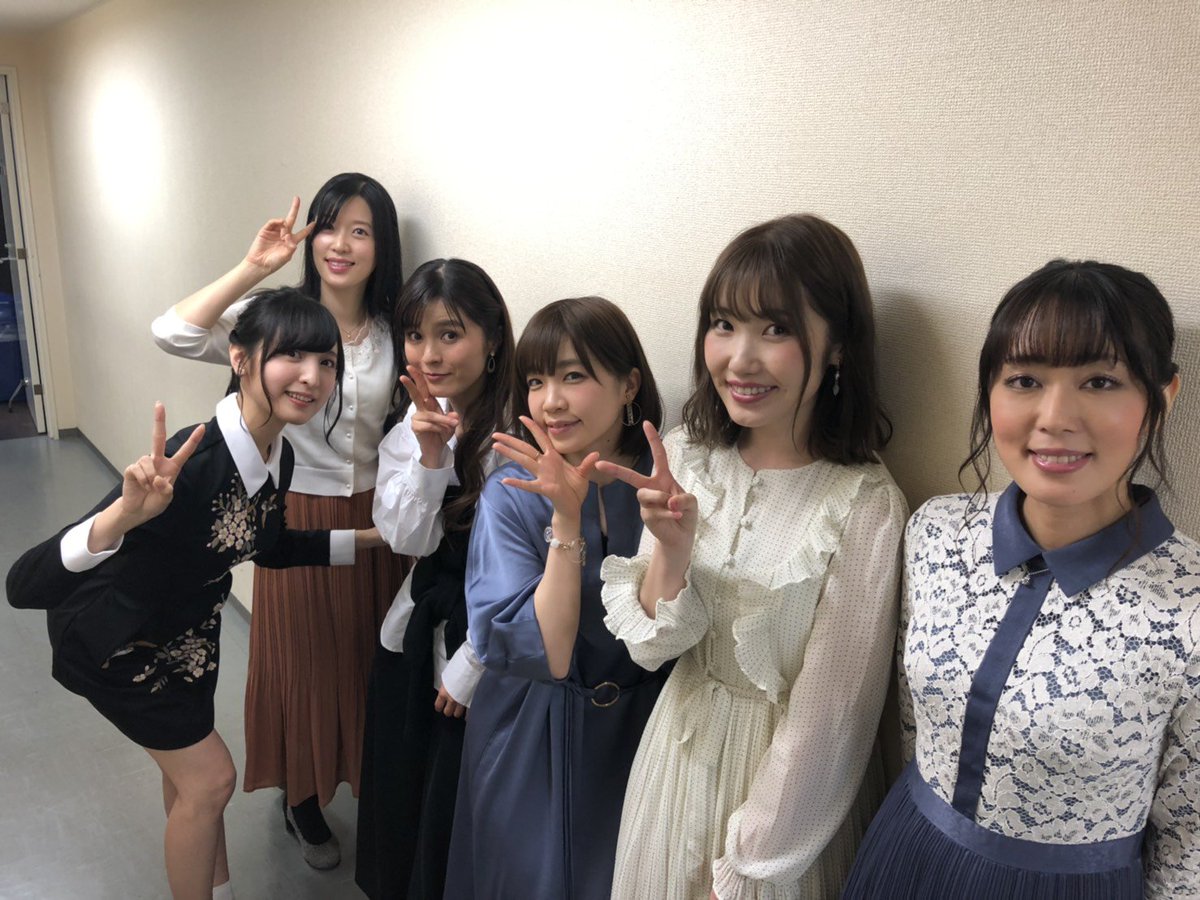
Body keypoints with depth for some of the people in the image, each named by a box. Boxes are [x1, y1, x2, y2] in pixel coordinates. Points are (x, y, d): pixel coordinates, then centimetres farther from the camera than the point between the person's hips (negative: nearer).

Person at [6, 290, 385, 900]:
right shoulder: (188, 464, -41)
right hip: (113, 637, -6)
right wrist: (123, 515, -61)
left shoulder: (279, 455, -17)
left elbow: (270, 547, 5)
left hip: (187, 622, 7)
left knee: (188, 769, 24)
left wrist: (370, 537, 1)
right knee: (209, 776, 3)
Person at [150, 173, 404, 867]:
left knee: (370, 659, 16)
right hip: (298, 517, -3)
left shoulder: (393, 331, 0)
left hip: (374, 519, 3)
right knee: (304, 660, 13)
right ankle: (303, 800, 37)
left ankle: (372, 787, 41)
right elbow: (173, 333, -27)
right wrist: (253, 268, -28)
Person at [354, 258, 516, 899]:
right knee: (400, 785, 21)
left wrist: (469, 667, -10)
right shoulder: (417, 420, -1)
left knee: (457, 801, 10)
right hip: (418, 625, 6)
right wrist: (429, 455, -23)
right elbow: (406, 539, -9)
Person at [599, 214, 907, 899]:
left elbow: (830, 712, -17)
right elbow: (651, 645, -7)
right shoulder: (685, 458, -7)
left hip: (790, 775, -4)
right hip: (682, 749, 5)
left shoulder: (865, 505, -22)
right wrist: (672, 545, -26)